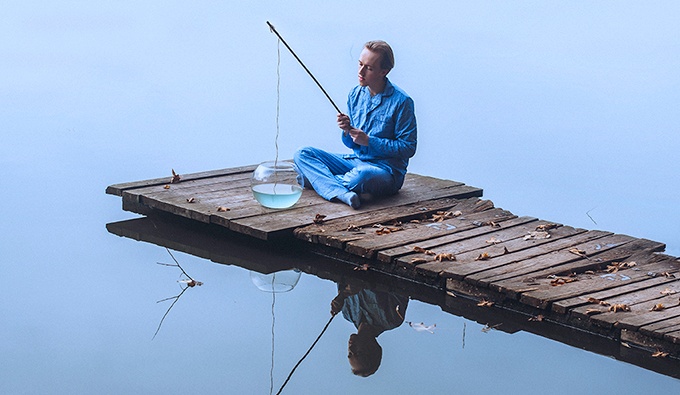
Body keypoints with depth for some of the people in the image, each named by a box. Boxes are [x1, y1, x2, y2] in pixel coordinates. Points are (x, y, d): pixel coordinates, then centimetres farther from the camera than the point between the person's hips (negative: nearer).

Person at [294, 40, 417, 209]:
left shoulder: (401, 101, -11)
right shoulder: (355, 94, 7)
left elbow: (408, 148, -11)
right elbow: (352, 144, 13)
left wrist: (369, 141, -17)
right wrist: (347, 131, -11)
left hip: (386, 170, -7)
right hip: (355, 161, 7)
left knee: (364, 174, -42)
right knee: (302, 154, -9)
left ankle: (315, 178, -12)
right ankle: (345, 194, -34)